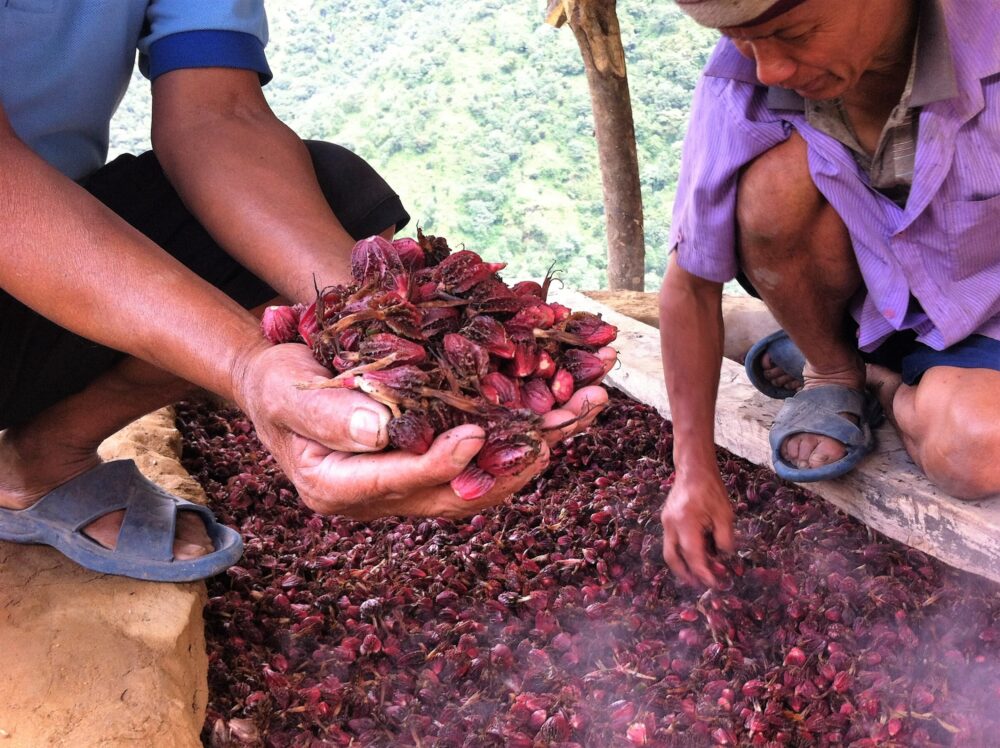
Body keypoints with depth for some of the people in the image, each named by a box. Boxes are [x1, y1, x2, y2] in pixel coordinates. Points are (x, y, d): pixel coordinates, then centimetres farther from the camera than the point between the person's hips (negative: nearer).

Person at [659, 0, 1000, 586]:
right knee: (775, 185, -30)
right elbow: (691, 284, -16)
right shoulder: (740, 85, -23)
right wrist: (695, 470, -18)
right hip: (859, 299, 1)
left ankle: (882, 382, 3)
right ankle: (834, 373, -3)